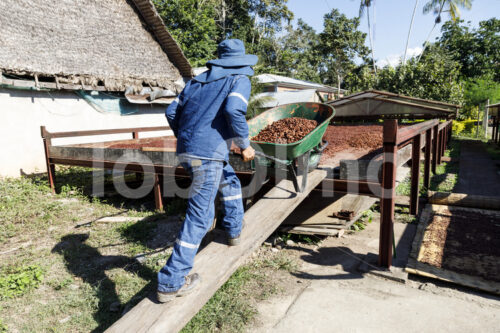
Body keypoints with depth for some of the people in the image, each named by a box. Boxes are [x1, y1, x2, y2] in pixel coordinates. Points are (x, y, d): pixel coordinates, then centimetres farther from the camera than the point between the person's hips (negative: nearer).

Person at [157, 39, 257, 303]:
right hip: (209, 154, -8)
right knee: (199, 216, -2)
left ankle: (233, 231, 41)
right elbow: (234, 110, -16)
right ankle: (171, 282, 5)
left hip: (185, 152, 8)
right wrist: (244, 145, -6)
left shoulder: (197, 81, 22)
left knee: (230, 183, 29)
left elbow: (172, 112, 18)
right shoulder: (240, 80, 5)